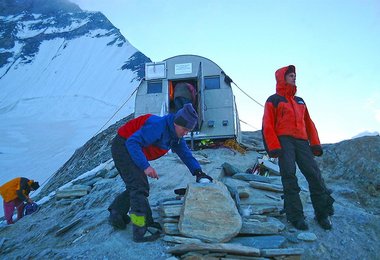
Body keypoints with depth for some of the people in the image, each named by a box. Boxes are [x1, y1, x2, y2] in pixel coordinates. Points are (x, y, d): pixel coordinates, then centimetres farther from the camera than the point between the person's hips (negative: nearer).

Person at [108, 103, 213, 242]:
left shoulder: (175, 135, 1)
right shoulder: (158, 126, -29)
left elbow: (185, 153, 6)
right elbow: (133, 142, -32)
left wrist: (198, 172, -6)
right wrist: (146, 166, -39)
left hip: (133, 151, 10)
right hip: (123, 146, -10)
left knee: (135, 186, 13)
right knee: (140, 186, -18)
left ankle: (116, 214, 24)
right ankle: (141, 230, -19)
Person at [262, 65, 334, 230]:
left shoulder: (300, 101, 27)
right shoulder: (273, 100, 9)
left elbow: (309, 123, 23)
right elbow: (267, 125, -1)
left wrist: (315, 144, 10)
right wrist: (274, 147, -13)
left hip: (301, 142, 5)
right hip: (284, 141, -5)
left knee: (314, 174, -5)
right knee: (289, 177, -12)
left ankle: (323, 213, 4)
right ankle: (295, 216, -9)